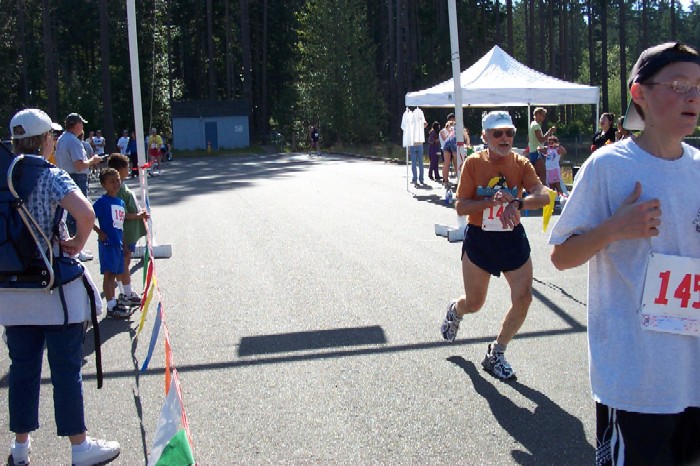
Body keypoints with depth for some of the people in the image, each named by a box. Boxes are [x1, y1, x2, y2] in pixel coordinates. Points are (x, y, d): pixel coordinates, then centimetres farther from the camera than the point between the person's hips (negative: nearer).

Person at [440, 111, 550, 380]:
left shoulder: (521, 164, -4)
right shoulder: (473, 163, -8)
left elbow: (543, 196, -18)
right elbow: (461, 207, -12)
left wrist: (517, 203, -36)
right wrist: (492, 201, -26)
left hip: (513, 239, 2)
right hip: (479, 239, -2)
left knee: (523, 298, -6)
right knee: (474, 303, 8)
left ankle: (496, 354, 16)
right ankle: (455, 310, 49)